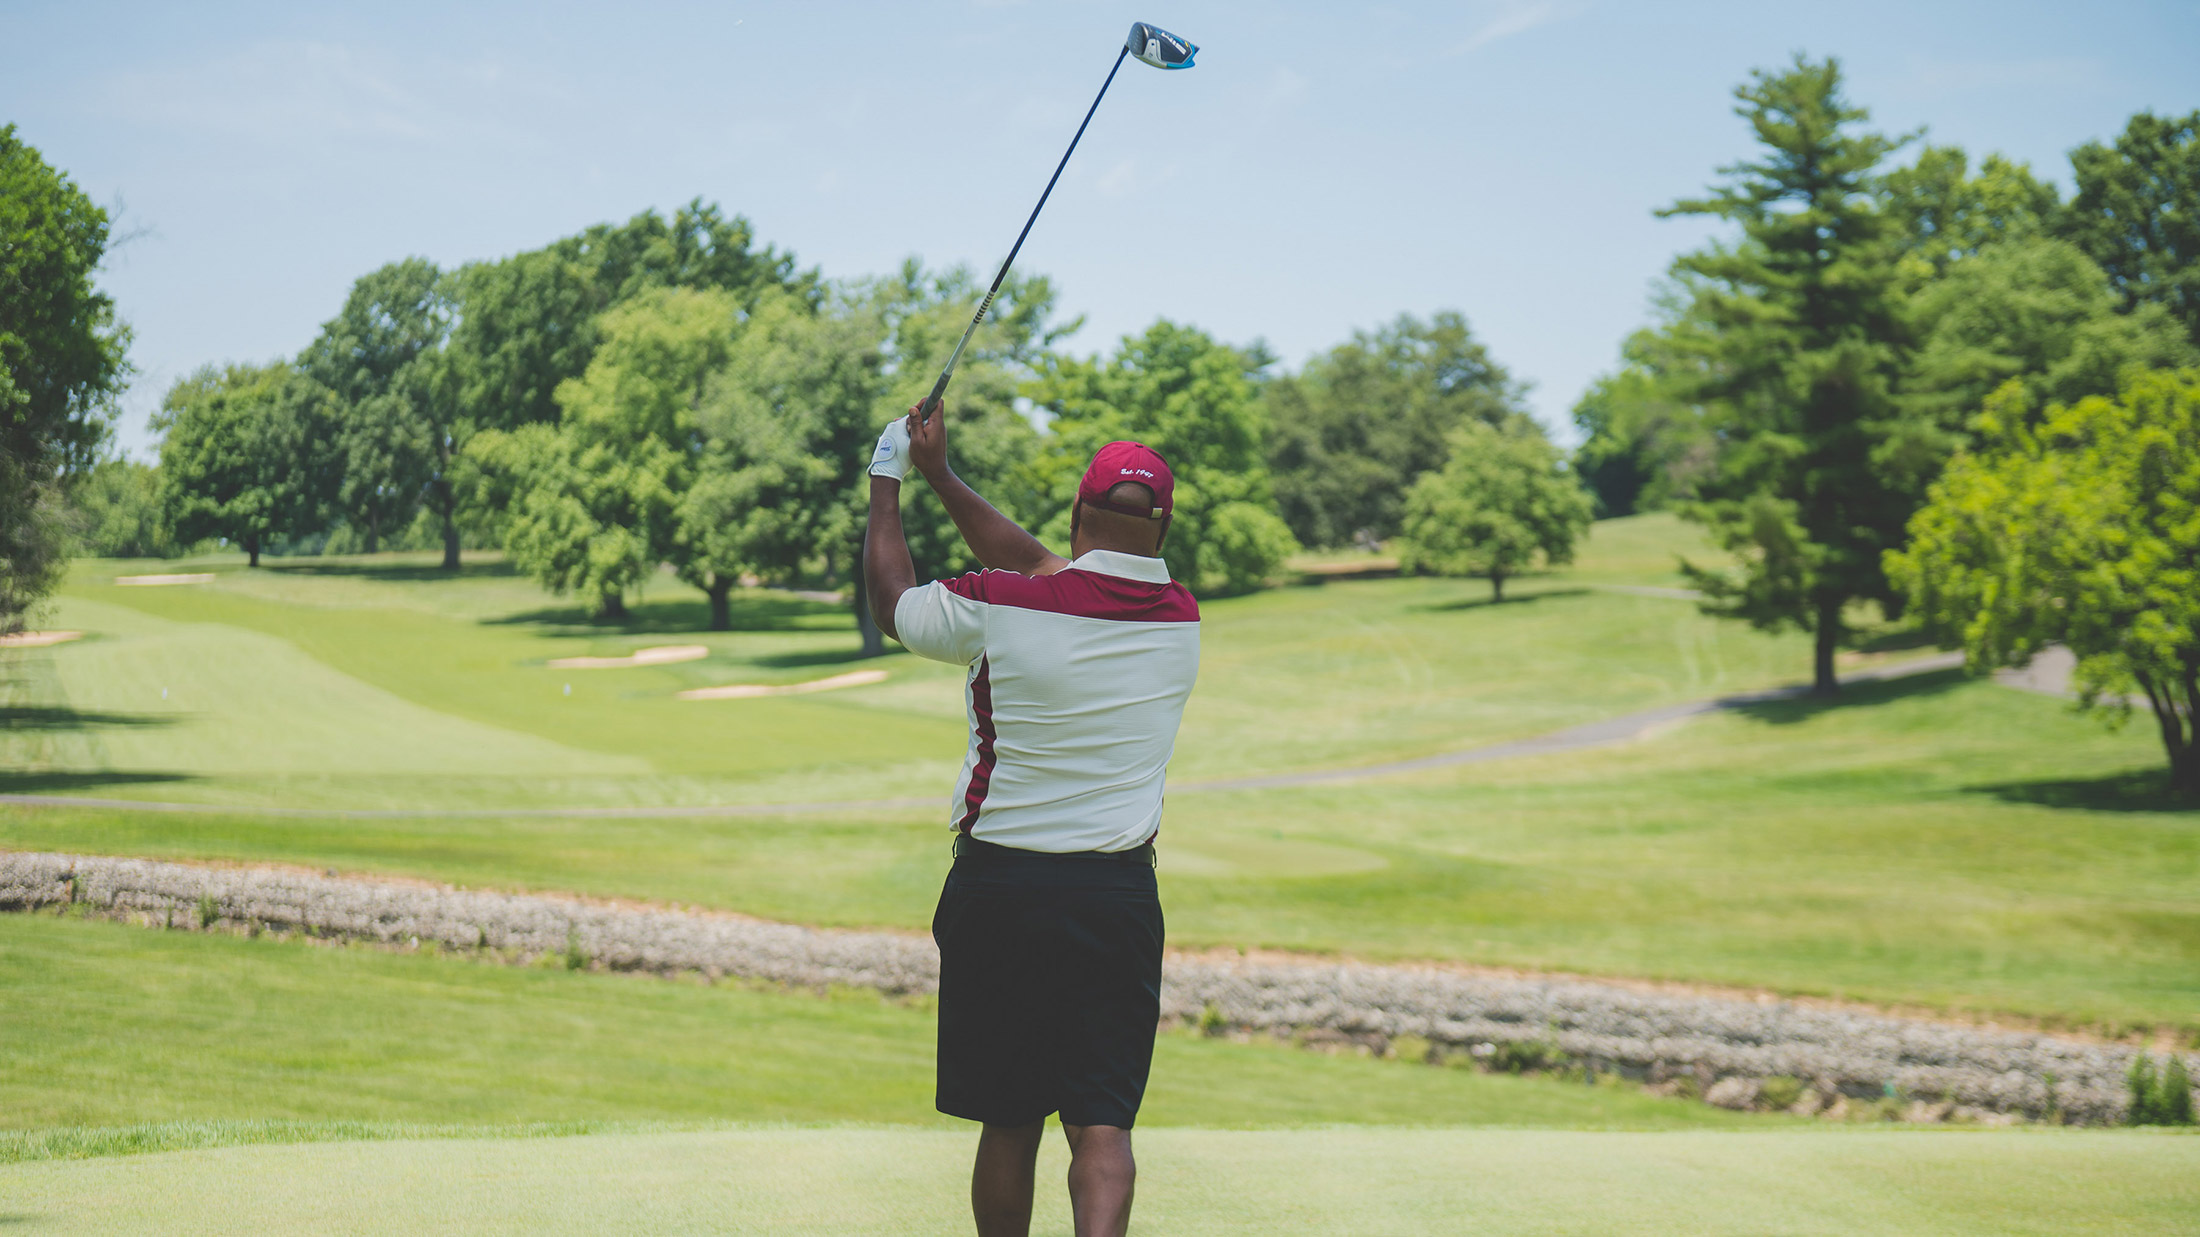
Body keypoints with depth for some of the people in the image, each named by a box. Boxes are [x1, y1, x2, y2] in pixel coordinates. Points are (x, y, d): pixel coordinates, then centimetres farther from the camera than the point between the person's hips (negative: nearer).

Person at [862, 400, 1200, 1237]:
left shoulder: (996, 607, -8)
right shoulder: (1181, 620, 3)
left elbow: (892, 601, 12)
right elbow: (1036, 566, 16)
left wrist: (886, 484, 25)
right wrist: (941, 477, 21)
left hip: (997, 886, -1)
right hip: (1117, 894, 1)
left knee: (1008, 1124, 11)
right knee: (1101, 1123, -4)